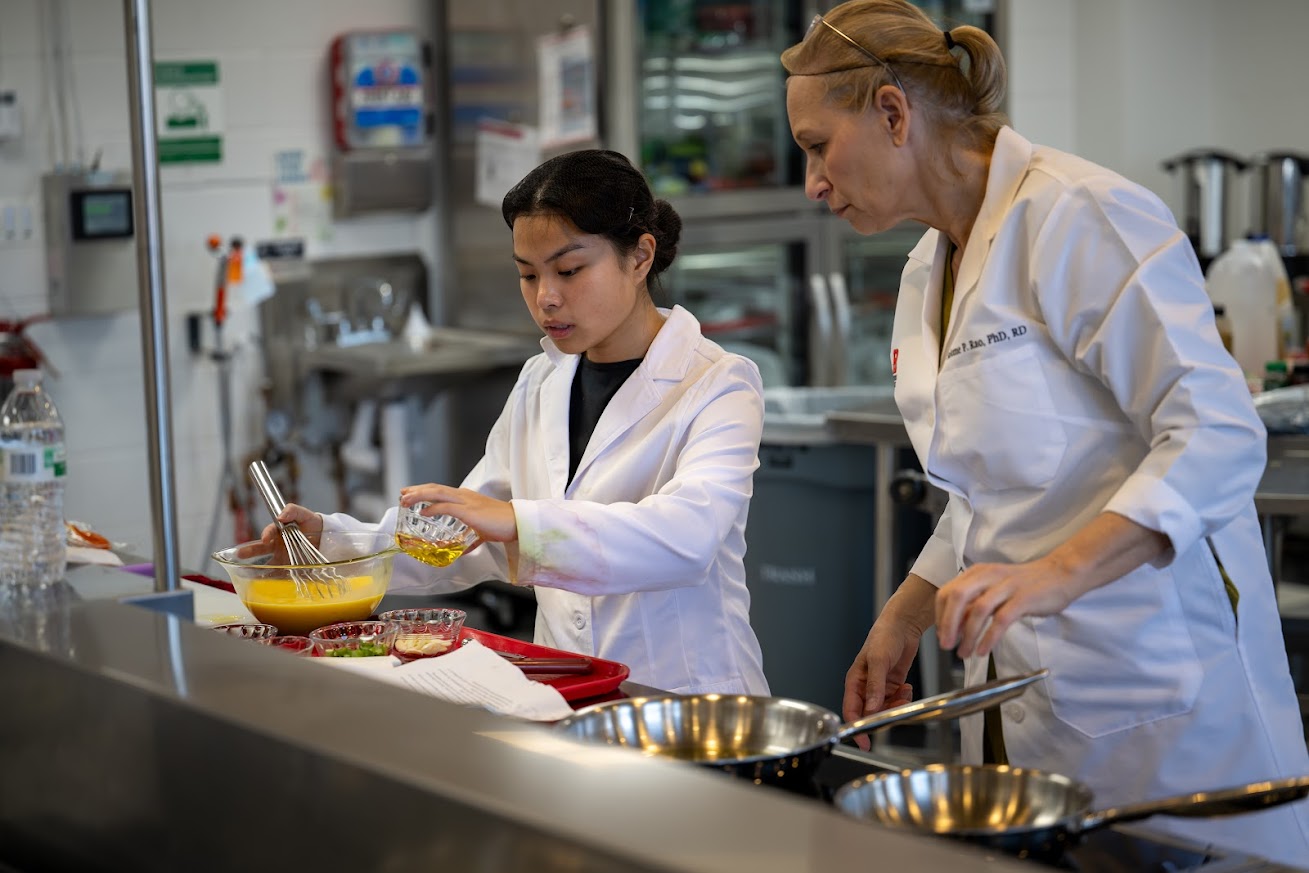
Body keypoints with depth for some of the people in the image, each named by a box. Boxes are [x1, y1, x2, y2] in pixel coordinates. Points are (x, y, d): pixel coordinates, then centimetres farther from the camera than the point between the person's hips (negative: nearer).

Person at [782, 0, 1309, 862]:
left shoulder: (1080, 217, -13)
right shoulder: (928, 274, 14)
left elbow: (1219, 437, -21)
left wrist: (1051, 575, -31)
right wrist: (905, 619, 14)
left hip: (1160, 694, -8)